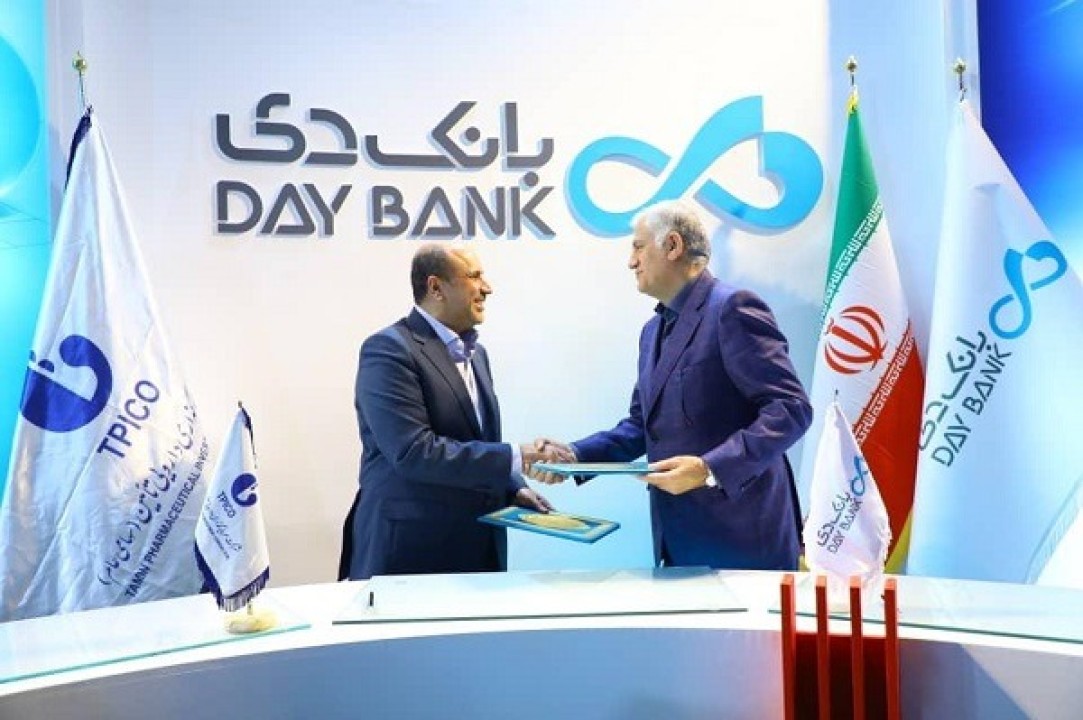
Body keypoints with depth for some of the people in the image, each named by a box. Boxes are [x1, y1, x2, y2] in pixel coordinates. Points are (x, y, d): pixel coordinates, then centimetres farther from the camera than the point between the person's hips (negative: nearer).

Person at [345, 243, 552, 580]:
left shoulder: (475, 352, 14)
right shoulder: (388, 349, -14)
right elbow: (414, 452, -23)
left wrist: (514, 488, 3)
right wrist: (515, 457, -21)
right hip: (409, 549, -7)